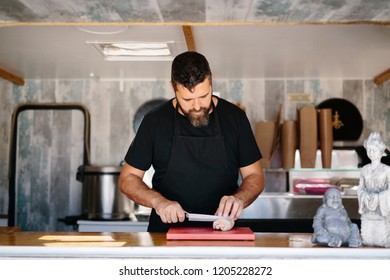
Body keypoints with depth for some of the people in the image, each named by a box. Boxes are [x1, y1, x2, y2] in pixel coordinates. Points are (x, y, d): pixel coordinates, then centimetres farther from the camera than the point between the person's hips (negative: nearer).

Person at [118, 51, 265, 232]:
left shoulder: (234, 117, 2)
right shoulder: (155, 121, 0)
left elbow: (255, 176, 8)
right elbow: (127, 179, 5)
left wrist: (239, 198, -14)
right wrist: (158, 201, -14)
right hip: (167, 233, 0)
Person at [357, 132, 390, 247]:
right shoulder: (365, 169, 5)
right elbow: (360, 188, 8)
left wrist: (377, 197, -19)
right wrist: (365, 197, -11)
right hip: (367, 210, 3)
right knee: (367, 240, 5)